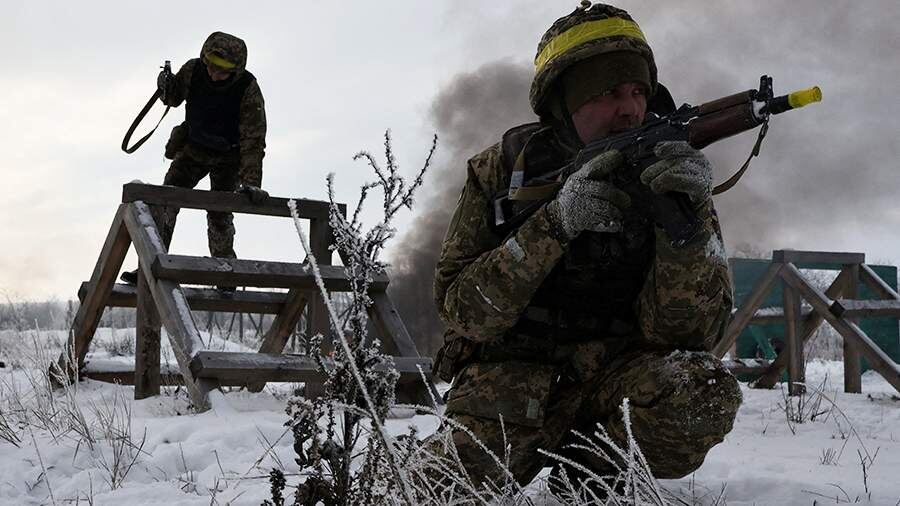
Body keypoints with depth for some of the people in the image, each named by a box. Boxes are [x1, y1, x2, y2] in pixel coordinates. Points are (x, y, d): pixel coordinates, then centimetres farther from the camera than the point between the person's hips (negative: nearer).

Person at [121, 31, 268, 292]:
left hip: (228, 157, -3)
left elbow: (253, 139, -28)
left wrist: (251, 181, -38)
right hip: (193, 148, 3)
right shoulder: (193, 70, -17)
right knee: (165, 204, -8)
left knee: (219, 214, -11)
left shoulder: (248, 90, -28)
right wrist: (166, 88, -22)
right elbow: (174, 98, 3)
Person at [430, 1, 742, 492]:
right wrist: (555, 224, -28)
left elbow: (687, 331, -14)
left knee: (704, 392, -30)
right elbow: (463, 309, -14)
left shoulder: (667, 174, -6)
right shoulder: (504, 167, -6)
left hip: (615, 372, 1)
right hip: (512, 371, -1)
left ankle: (589, 475, -1)